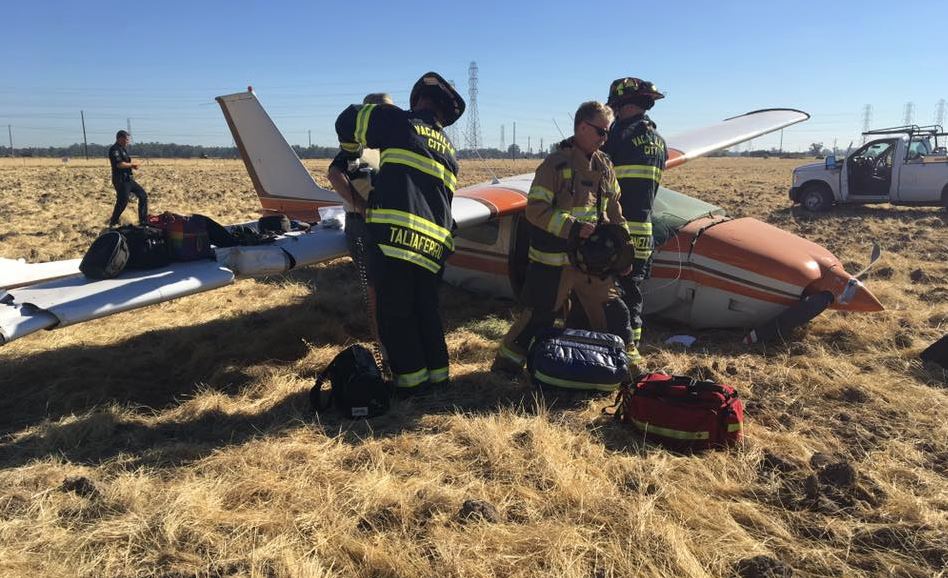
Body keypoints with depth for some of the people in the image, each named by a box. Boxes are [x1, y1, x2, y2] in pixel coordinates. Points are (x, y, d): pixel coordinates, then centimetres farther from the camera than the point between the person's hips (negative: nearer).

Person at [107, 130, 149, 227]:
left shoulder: (122, 149, 17)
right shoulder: (114, 149, -12)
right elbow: (119, 164, -24)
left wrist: (132, 166, 4)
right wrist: (132, 164, -10)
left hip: (128, 179, 10)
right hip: (120, 180, -10)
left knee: (143, 195, 9)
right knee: (122, 201, -9)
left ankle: (143, 221, 13)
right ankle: (113, 223, 7)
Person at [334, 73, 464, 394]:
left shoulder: (402, 122, 6)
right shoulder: (449, 150, 24)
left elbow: (349, 120, 9)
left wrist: (350, 152, 29)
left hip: (395, 234, -6)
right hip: (435, 243, 6)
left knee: (394, 311, 3)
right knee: (425, 310, 18)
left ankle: (411, 377, 6)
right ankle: (437, 372, 24)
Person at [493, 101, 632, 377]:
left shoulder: (604, 166, 10)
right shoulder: (556, 163, -12)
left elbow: (614, 212, 19)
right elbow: (536, 209, -17)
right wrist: (572, 227, -24)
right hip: (554, 261, -6)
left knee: (613, 315, 9)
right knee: (541, 315, -1)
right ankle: (506, 361, 16)